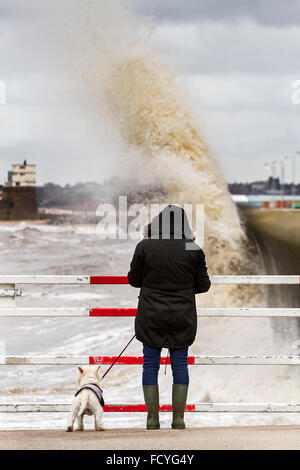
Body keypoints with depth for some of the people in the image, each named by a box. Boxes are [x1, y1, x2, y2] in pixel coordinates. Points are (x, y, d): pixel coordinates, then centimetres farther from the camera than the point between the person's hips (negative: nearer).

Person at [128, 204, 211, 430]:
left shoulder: (145, 247, -6)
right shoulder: (193, 250, -4)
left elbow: (134, 279, 2)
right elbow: (203, 285, 1)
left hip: (151, 317, -1)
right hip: (183, 318, 1)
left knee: (150, 363, 7)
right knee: (180, 363, 8)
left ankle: (152, 418, 7)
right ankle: (178, 418, 7)